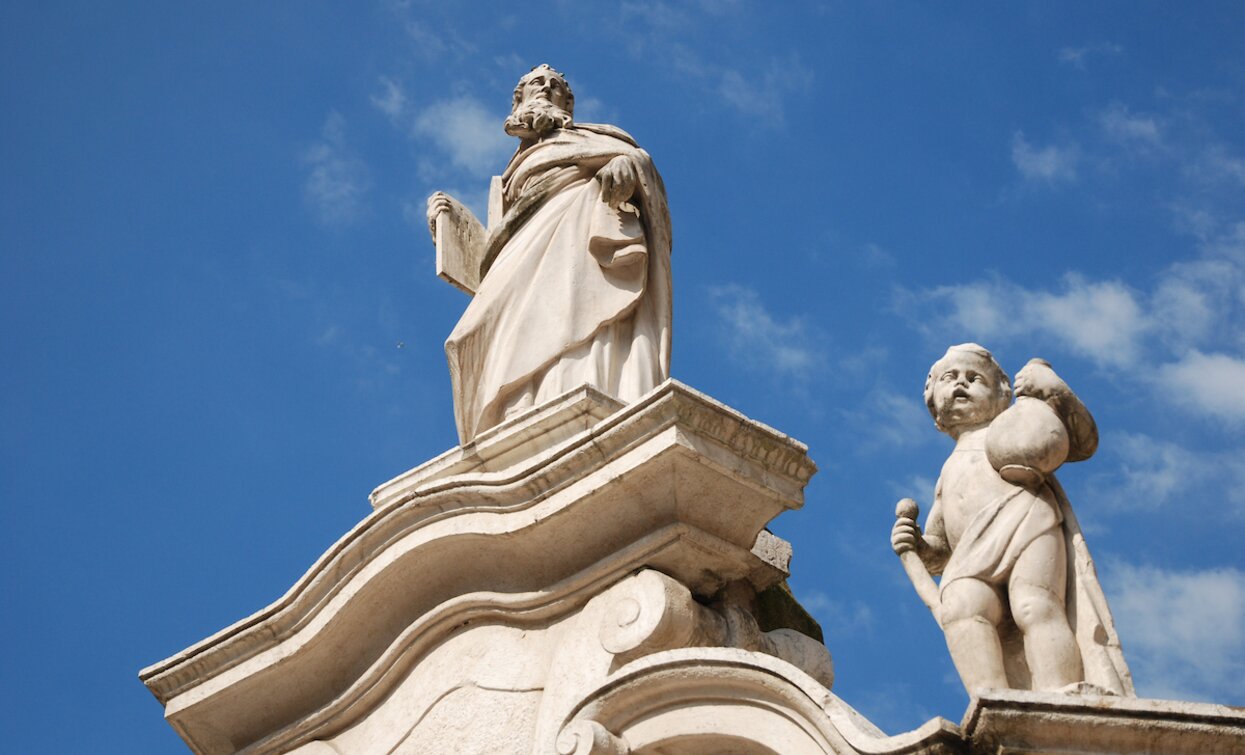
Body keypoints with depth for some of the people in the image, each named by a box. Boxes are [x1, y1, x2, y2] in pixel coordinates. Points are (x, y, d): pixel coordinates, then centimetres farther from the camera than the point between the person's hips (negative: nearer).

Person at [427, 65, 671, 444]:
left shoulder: (585, 138, 30)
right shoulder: (511, 181, 40)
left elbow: (636, 156, 8)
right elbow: (494, 253, 28)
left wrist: (625, 166, -15)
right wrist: (455, 219, 21)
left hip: (584, 223, -4)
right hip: (529, 258, 4)